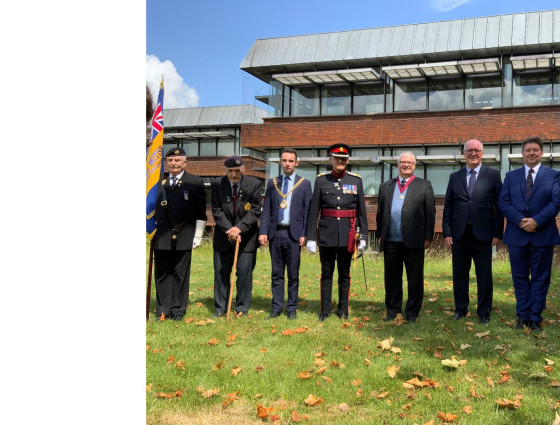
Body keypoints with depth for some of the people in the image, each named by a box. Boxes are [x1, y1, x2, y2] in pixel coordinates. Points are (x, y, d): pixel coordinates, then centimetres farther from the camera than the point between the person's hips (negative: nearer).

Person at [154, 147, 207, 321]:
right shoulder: (158, 181, 10)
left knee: (181, 274, 3)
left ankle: (178, 311, 13)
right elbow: (152, 207, 14)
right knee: (162, 274, 6)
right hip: (161, 237, 3)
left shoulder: (195, 182, 1)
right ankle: (162, 311, 15)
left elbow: (201, 212, 0)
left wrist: (198, 235, -4)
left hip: (184, 237, -2)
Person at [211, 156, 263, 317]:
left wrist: (240, 228, -20)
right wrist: (230, 230, -16)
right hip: (223, 235, 1)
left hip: (246, 235, -1)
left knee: (245, 271, -1)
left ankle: (242, 308, 11)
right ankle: (220, 308, 17)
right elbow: (217, 211, -5)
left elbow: (255, 211, -8)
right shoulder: (217, 184, -4)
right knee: (221, 271, 5)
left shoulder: (254, 184, -6)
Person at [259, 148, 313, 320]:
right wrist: (263, 232, -1)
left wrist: (304, 234, -8)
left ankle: (292, 308, 14)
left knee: (293, 274, 4)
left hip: (293, 233, -2)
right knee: (277, 274, 8)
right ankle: (277, 307, 16)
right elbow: (266, 210, 9)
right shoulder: (272, 183, 11)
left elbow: (307, 211, 1)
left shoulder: (304, 184, 4)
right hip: (275, 233, 2)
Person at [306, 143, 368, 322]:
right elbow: (314, 211, 0)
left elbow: (362, 211, 5)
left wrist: (363, 236, 2)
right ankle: (325, 310, 16)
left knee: (344, 273, 9)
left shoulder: (356, 180, 4)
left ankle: (343, 310, 20)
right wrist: (310, 237, -4)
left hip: (347, 234, 0)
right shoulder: (321, 180, 2)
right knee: (326, 273, 7)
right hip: (326, 234, 0)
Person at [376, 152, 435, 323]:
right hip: (391, 241, 3)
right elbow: (380, 212, 16)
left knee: (415, 279, 4)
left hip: (414, 242, -3)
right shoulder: (386, 186, 15)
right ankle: (392, 311, 22)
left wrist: (428, 237, -5)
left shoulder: (424, 186, 6)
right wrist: (380, 235, 10)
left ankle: (412, 312, 16)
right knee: (392, 278, 10)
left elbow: (430, 213, 1)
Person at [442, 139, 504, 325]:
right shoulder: (455, 177, 10)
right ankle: (461, 309, 23)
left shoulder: (493, 175, 2)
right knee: (459, 274, 10)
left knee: (484, 276, 5)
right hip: (459, 234, 2)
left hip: (482, 234, -2)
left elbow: (499, 206, 0)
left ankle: (484, 312, 18)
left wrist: (497, 233, -6)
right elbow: (448, 207, 8)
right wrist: (447, 232, 1)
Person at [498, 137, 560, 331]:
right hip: (517, 235, 2)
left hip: (543, 234, -1)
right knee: (520, 277, 7)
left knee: (540, 278, 5)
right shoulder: (511, 176, 9)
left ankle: (535, 318, 13)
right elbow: (503, 202, 0)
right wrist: (520, 221, -14)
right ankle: (522, 316, 17)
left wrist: (536, 221, -18)